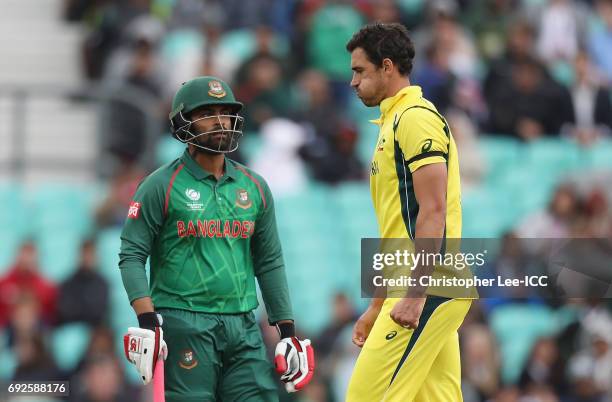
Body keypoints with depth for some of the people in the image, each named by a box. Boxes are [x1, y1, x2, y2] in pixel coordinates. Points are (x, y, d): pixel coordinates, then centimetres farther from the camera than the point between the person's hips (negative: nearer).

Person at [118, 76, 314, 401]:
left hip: (243, 326, 5)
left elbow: (269, 263, 18)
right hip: (183, 325, -5)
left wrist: (287, 330, 13)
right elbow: (132, 256, -4)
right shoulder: (161, 186, 0)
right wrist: (147, 321, -16)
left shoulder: (254, 187, 14)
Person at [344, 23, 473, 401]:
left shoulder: (416, 118, -9)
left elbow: (433, 212, -18)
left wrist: (414, 295, -23)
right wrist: (377, 306, 26)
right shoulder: (394, 122, 22)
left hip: (427, 292, -10)